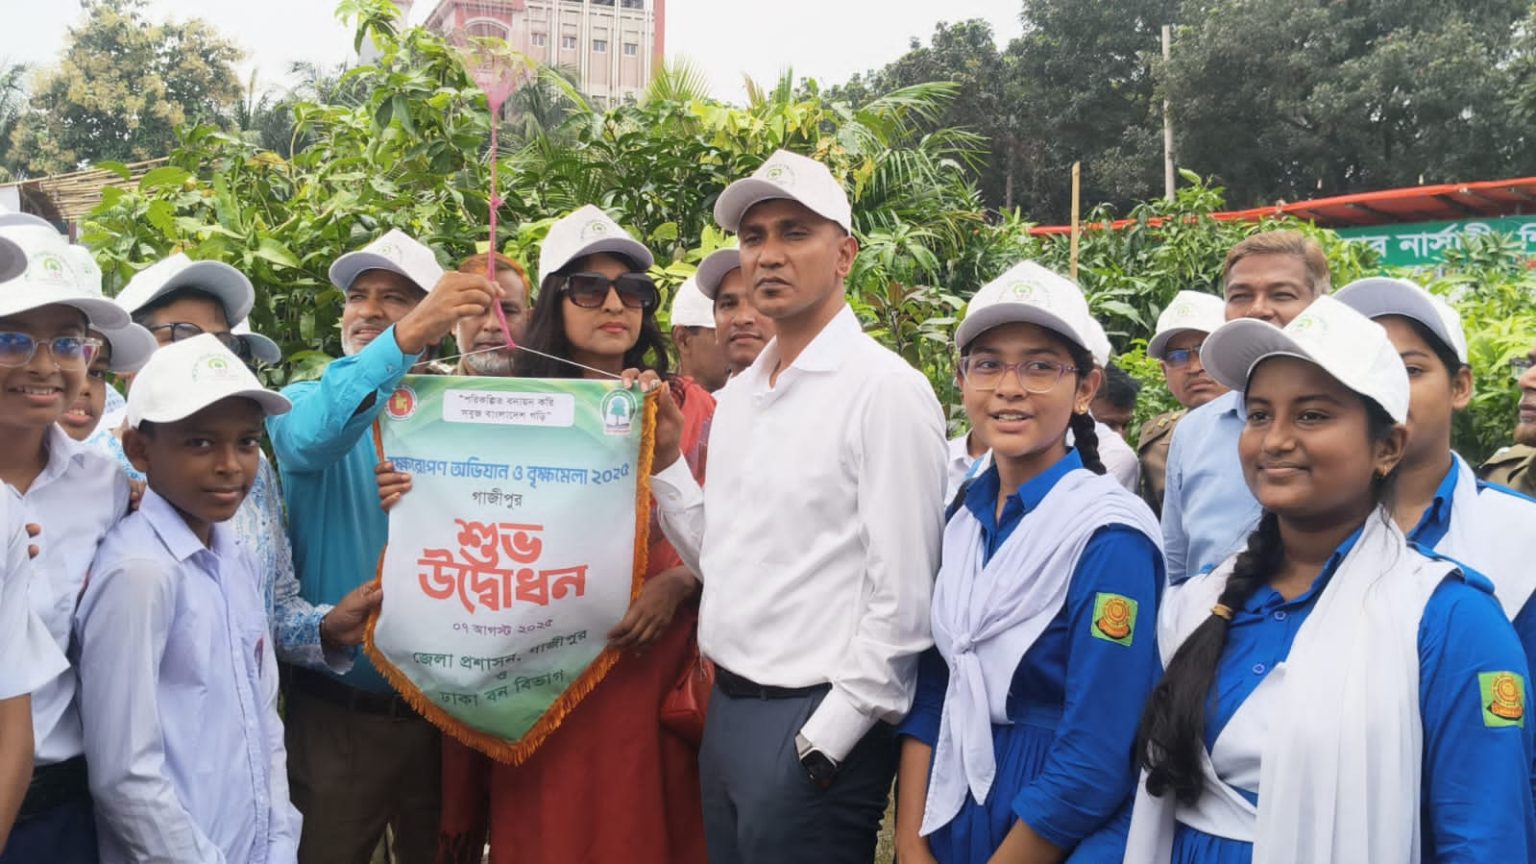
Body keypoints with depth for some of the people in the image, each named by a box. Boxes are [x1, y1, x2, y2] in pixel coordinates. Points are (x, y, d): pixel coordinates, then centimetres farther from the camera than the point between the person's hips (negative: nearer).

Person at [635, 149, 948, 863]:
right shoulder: (737, 396, 10)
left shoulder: (886, 390, -13)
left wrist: (822, 743, -14)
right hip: (726, 711, 7)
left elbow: (903, 597, -15)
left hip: (815, 727, -7)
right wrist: (664, 459, 3)